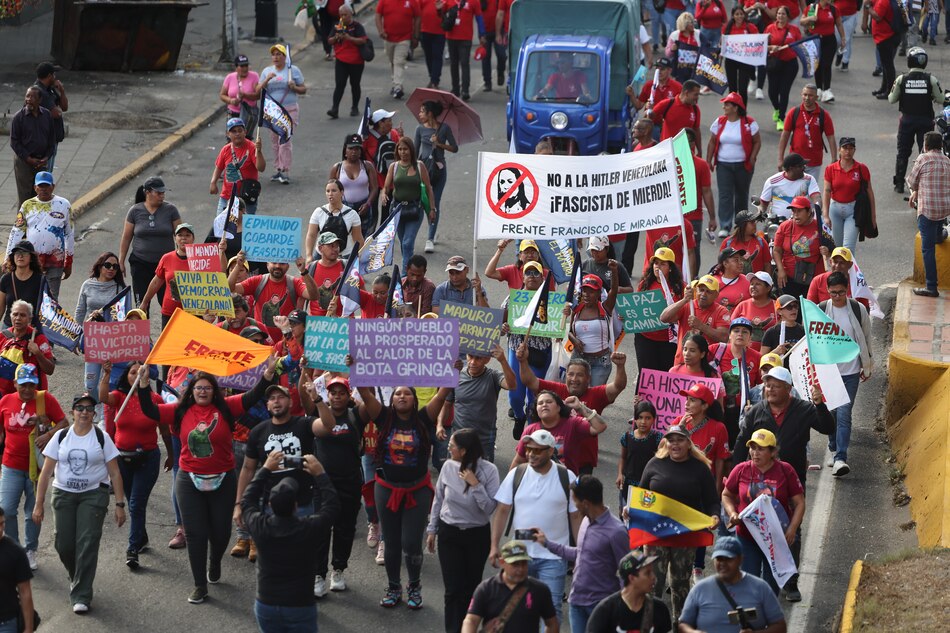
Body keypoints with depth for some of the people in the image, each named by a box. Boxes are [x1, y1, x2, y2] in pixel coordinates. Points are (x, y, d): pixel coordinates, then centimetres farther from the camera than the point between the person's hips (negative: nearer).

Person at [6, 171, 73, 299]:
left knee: (52, 298, -1)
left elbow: (70, 234, 8)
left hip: (56, 259, -1)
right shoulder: (27, 206, 4)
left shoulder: (63, 205, 3)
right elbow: (16, 233, 5)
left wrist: (69, 263, 8)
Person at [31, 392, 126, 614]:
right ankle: (78, 579, 31)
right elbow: (46, 472, 4)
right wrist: (39, 504, -1)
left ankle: (81, 596, -7)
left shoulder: (102, 438, 0)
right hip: (64, 495, 2)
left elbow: (114, 473, 1)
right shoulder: (61, 437, 3)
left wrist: (120, 504, -4)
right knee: (64, 544, 0)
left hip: (93, 495, -2)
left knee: (87, 543, -12)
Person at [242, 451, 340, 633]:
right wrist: (320, 474, 8)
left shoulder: (260, 527, -12)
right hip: (300, 607, -2)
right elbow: (332, 506, 1)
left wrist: (265, 469, 14)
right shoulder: (308, 528, -17)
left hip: (265, 606, 3)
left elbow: (247, 501, 10)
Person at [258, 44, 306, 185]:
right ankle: (279, 169, 16)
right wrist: (267, 80, -14)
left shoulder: (293, 70, 3)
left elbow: (304, 90, 7)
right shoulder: (267, 71, 10)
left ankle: (285, 172, -13)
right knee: (275, 141, 7)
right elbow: (258, 90, 2)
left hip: (289, 110, -4)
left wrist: (294, 87, -14)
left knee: (285, 140, -13)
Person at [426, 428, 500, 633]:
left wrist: (475, 485, -26)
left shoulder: (488, 470, -14)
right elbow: (438, 500, 7)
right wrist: (432, 530, 12)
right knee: (453, 589, -3)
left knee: (471, 587, 11)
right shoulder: (448, 467, -7)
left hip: (478, 535, -1)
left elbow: (490, 507, -17)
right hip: (449, 533, 1)